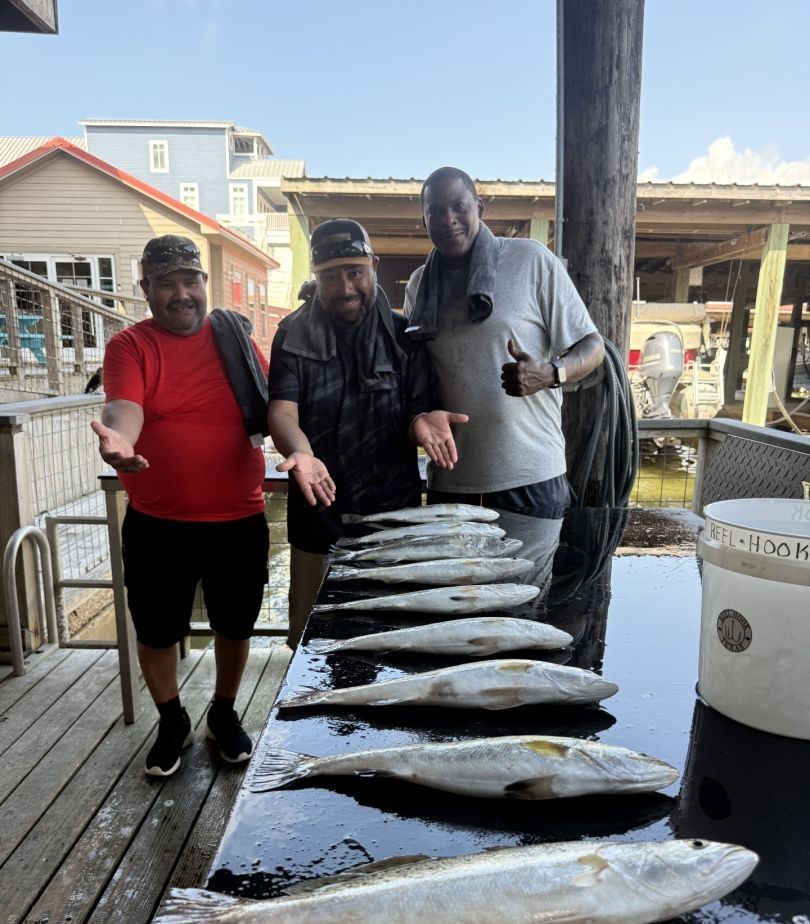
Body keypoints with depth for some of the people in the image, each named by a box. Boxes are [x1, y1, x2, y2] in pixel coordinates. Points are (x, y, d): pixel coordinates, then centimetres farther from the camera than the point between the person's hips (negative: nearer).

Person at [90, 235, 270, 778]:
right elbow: (124, 408, -20)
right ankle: (173, 722, 39)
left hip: (239, 518, 2)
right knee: (157, 631, 13)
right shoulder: (130, 345, -3)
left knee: (235, 625, 15)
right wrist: (118, 440, -44)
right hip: (157, 523, -1)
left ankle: (225, 714, 41)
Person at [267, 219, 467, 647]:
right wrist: (301, 453, -36)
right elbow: (282, 410, -14)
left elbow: (417, 410, 0)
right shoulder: (294, 336, -2)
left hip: (393, 512, 1)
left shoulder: (403, 335, 1)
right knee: (309, 636, 13)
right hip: (318, 511, 0)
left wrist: (421, 421, -25)